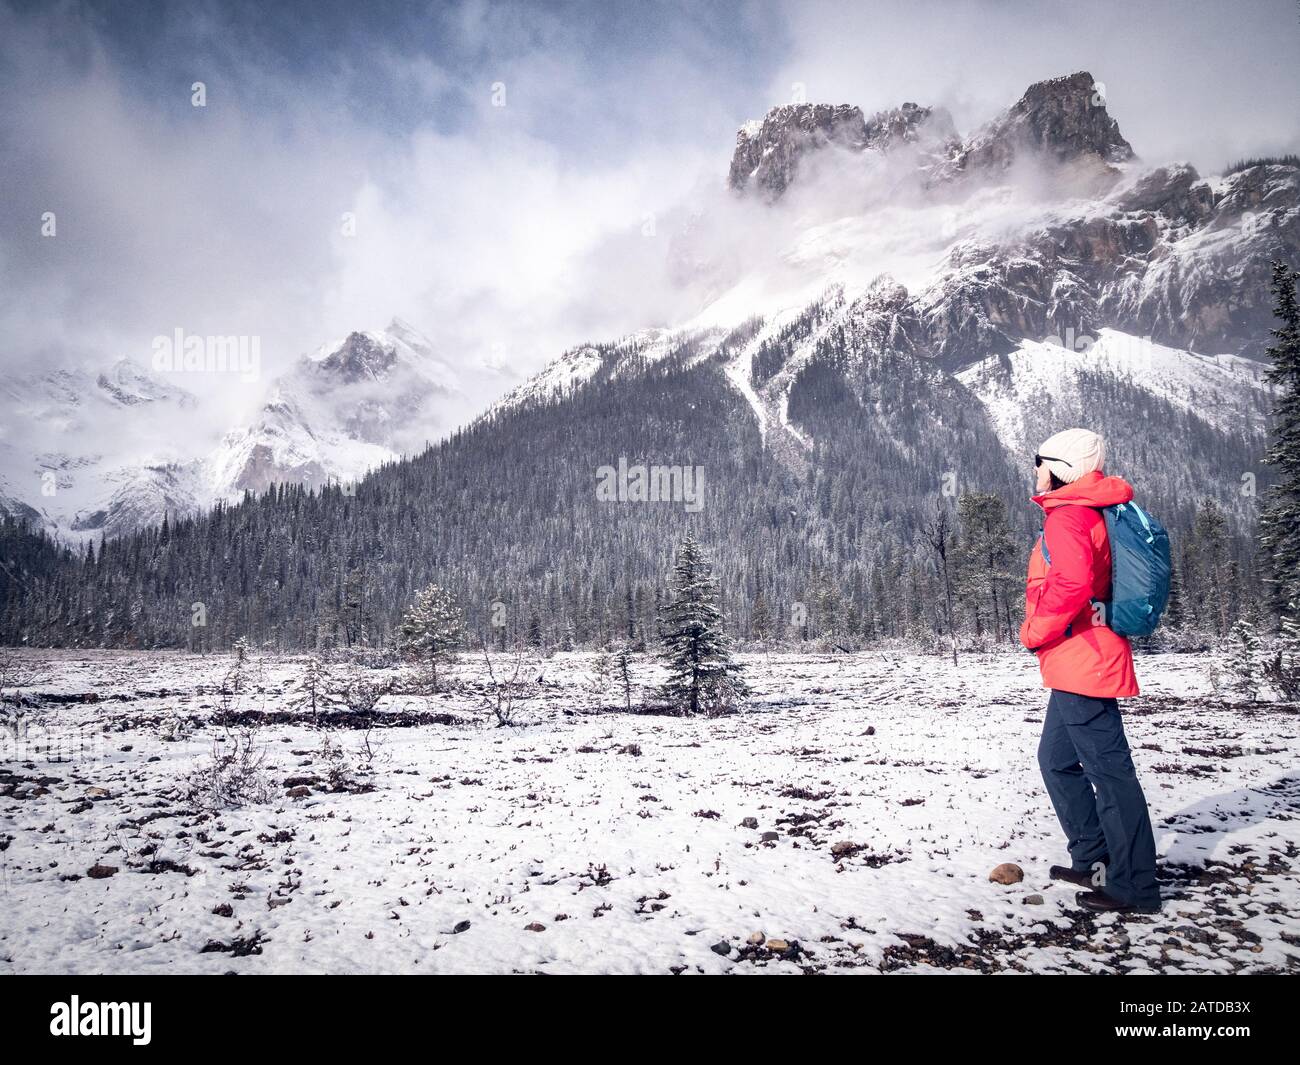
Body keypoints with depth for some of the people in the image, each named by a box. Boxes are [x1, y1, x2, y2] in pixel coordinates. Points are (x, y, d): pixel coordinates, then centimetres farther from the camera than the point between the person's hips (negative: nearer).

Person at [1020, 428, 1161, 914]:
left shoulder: (1067, 516, -14)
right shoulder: (1089, 511, 17)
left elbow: (1071, 583, -31)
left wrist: (1034, 632, -17)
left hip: (1080, 662, -11)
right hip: (1083, 662, 11)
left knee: (1107, 769, -3)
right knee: (1057, 759, 19)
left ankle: (1133, 887, 6)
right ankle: (1094, 860, 28)